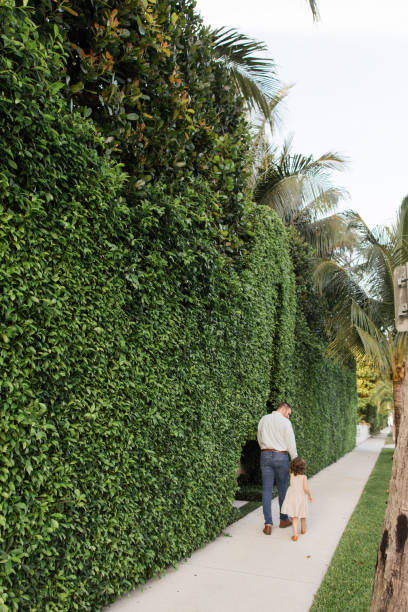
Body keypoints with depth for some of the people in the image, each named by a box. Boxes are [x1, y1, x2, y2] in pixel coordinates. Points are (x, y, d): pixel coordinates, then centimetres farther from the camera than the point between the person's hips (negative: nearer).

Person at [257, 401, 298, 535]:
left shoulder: (263, 420, 7)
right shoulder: (285, 422, -8)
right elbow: (291, 443, -8)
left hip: (265, 455, 3)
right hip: (281, 456, -3)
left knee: (267, 490, 2)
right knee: (282, 489, 13)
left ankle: (268, 524, -3)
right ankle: (283, 519, 28)